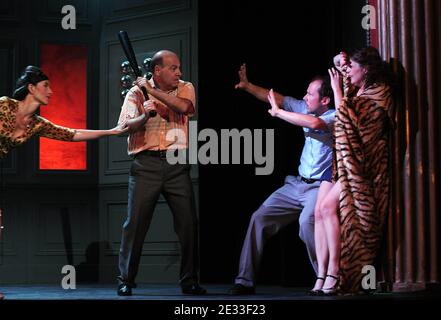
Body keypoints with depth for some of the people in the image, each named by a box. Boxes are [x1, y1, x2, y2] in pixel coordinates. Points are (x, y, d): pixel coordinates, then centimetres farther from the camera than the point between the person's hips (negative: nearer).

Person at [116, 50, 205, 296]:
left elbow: (184, 106, -14)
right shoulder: (137, 92, 4)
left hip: (177, 164, 2)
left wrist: (152, 91, -13)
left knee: (189, 222, 0)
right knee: (136, 222, -2)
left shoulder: (185, 88, 8)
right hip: (146, 163, -1)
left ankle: (189, 281, 11)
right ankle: (126, 280, 10)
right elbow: (125, 126, -6)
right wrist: (145, 116, -23)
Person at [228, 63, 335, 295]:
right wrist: (247, 86, 8)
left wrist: (278, 112, -21)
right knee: (259, 218, 1)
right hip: (296, 184, 8)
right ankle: (245, 281, 4)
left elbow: (315, 123, -34)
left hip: (319, 187, -8)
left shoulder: (335, 117, -14)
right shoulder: (306, 109, 8)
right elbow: (277, 98, 16)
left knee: (307, 222, -34)